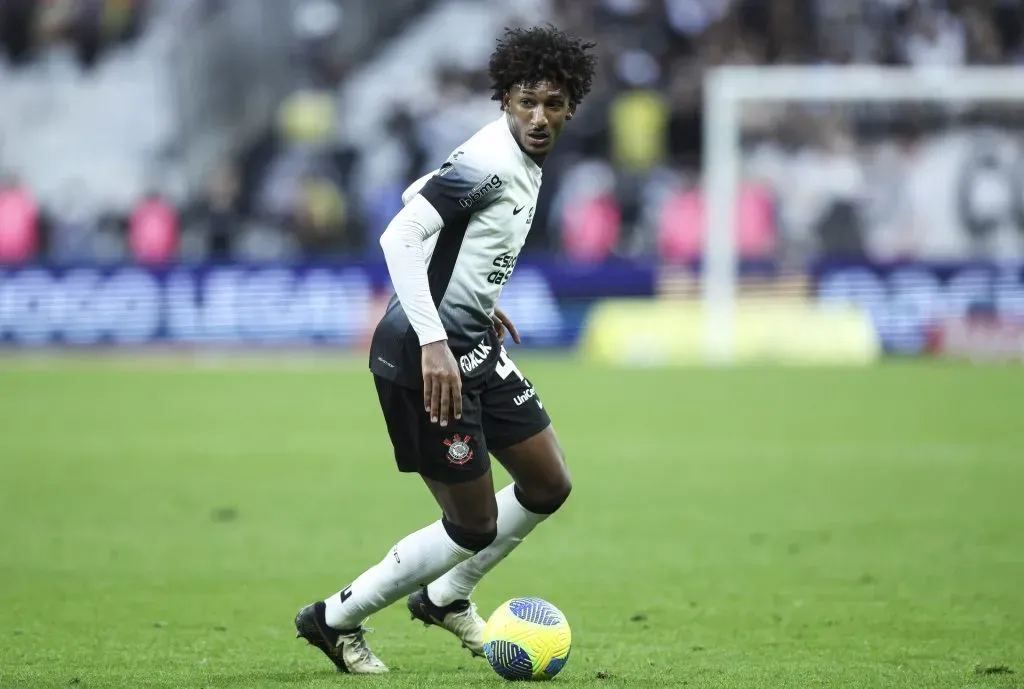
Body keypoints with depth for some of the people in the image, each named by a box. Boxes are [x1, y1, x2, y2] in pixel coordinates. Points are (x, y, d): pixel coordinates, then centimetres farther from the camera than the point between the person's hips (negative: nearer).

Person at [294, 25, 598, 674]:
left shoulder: (523, 158, 11)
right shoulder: (490, 159, -20)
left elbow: (416, 194, 25)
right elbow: (399, 236, -27)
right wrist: (433, 342, -33)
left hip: (471, 344, 10)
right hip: (430, 352, -10)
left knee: (549, 485, 16)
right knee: (474, 526, -4)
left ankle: (446, 597, 34)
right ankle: (335, 619, 11)